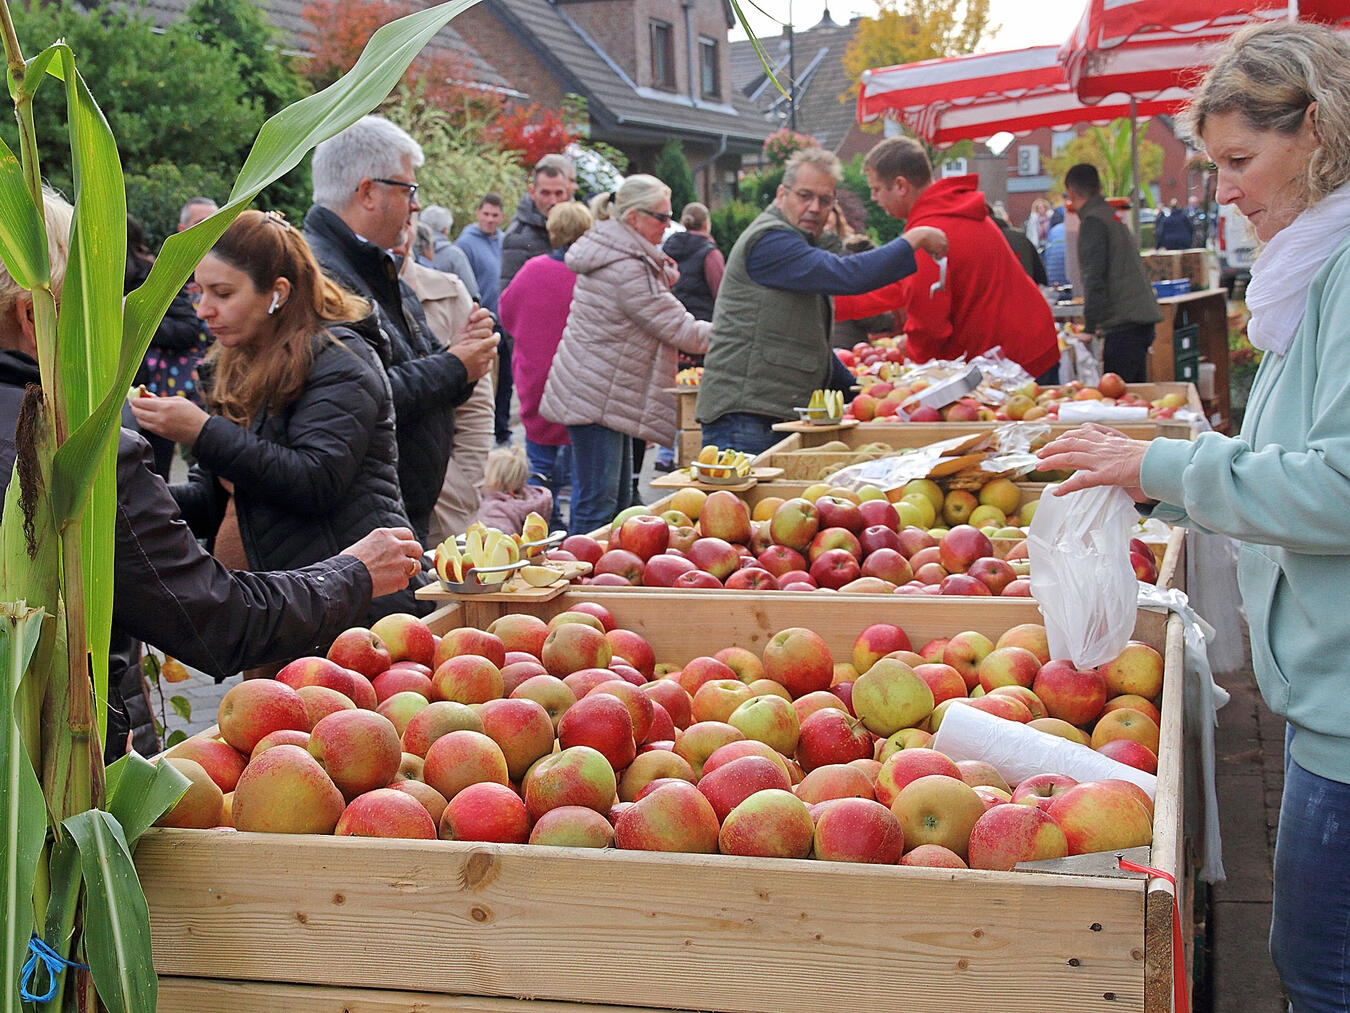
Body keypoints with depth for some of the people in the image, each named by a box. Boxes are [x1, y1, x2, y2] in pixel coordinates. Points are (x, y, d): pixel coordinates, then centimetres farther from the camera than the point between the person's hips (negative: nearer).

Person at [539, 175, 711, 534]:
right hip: (597, 396, -11)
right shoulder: (626, 268, -21)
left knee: (618, 496, 16)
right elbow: (678, 329, -18)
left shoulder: (611, 253, 12)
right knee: (597, 504, -8)